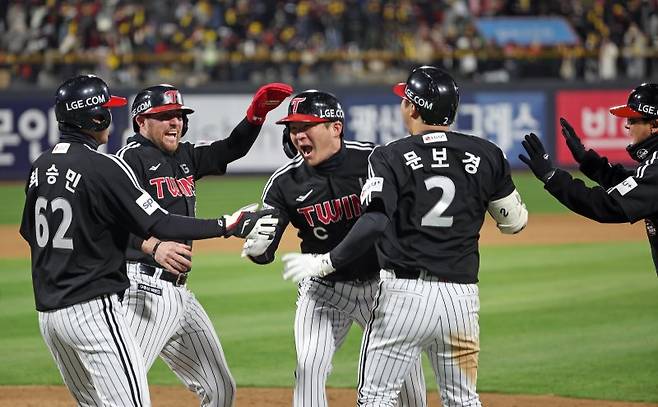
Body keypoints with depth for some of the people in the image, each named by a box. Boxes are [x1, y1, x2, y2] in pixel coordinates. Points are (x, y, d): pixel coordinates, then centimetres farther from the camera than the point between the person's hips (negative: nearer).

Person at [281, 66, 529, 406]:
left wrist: (326, 263, -16)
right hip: (462, 294, 4)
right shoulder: (486, 155, 5)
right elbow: (515, 222, 13)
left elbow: (375, 223, -20)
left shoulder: (390, 157, -5)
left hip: (405, 291, -4)